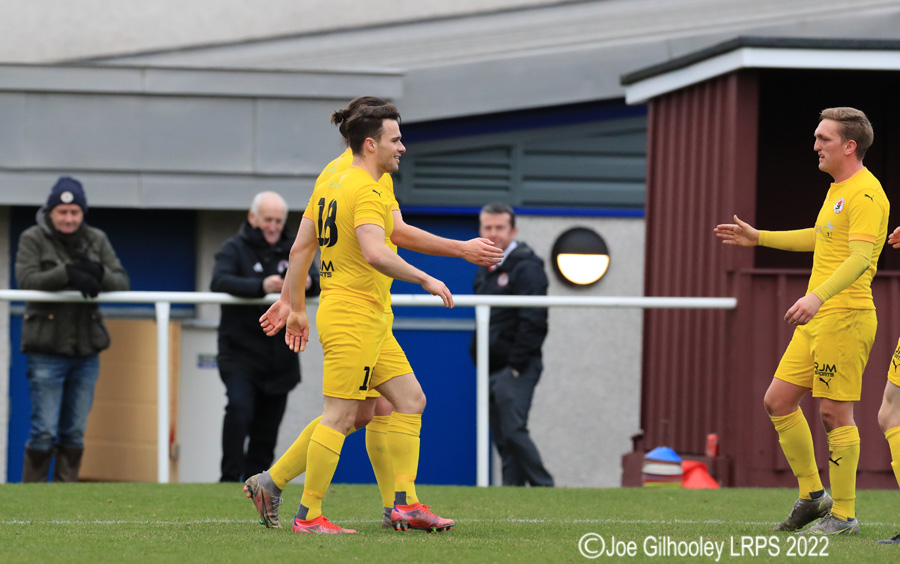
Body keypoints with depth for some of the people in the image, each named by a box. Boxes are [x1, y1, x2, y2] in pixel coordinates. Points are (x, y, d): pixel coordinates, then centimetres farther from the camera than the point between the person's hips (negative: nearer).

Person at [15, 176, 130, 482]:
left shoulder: (97, 240, 10)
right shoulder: (33, 239, -1)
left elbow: (122, 281, 2)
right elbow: (26, 279, -15)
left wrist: (97, 273, -20)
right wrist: (67, 274, -27)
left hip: (86, 350, 4)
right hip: (46, 348, -4)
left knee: (75, 432, 8)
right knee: (44, 431, -5)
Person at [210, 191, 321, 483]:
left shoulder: (290, 251, 14)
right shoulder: (234, 249, -1)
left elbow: (318, 281, 2)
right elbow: (219, 281, -20)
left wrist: (308, 281, -24)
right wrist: (261, 287, -35)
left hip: (279, 359, 5)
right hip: (241, 353, -5)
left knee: (267, 426, 5)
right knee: (239, 407, -24)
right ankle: (231, 477, -20)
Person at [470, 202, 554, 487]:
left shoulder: (526, 267, -9)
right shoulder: (485, 270, 18)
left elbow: (533, 321, -16)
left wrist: (517, 364, -18)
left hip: (516, 368, -9)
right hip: (492, 368, 9)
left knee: (513, 431, -17)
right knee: (503, 439, 6)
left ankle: (544, 490, -12)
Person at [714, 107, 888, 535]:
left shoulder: (865, 194, -14)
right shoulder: (838, 189, 18)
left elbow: (860, 259, -25)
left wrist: (818, 296, -37)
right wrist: (758, 238, 37)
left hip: (845, 317, -10)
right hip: (817, 320, 10)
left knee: (834, 412, -7)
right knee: (778, 401, 9)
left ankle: (843, 515, 2)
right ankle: (812, 495, 20)